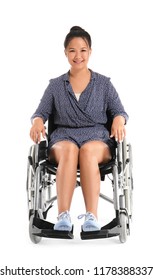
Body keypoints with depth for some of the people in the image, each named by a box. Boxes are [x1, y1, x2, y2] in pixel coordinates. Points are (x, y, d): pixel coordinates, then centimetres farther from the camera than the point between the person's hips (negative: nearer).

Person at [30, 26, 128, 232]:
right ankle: (63, 215, -48)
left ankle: (92, 216, -47)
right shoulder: (55, 85, 17)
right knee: (69, 151, -38)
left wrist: (119, 120, -13)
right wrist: (37, 121, -12)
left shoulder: (104, 83, 15)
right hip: (64, 137, 0)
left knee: (88, 151, -38)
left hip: (97, 138, 0)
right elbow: (41, 112, 12)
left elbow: (120, 112, 12)